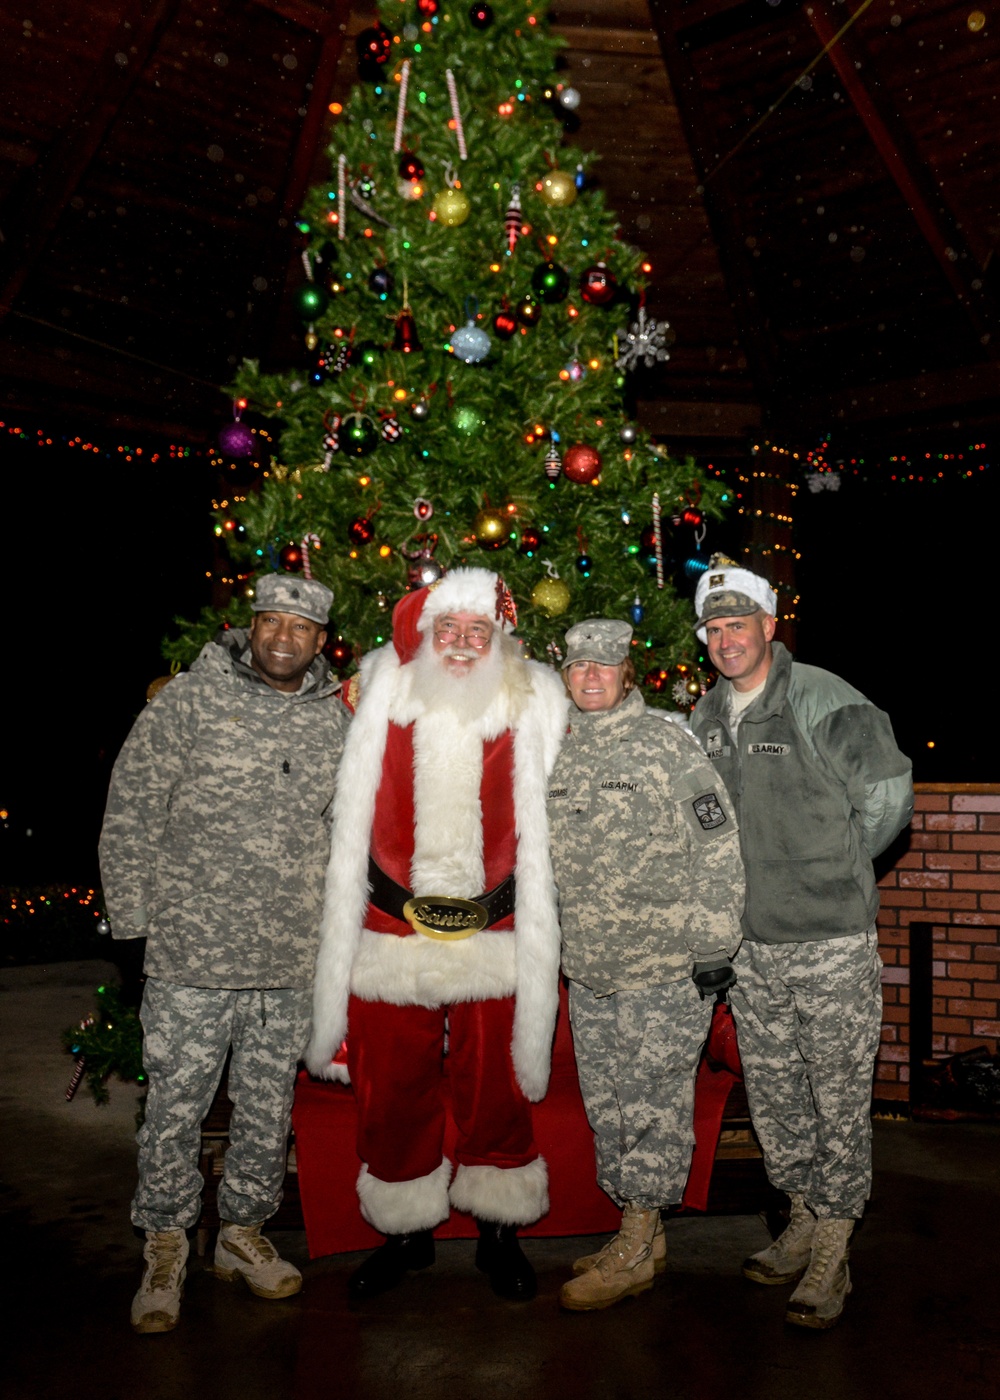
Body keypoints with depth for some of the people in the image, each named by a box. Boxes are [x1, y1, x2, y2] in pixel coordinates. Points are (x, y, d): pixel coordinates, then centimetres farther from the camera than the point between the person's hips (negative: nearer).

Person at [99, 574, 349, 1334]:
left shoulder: (334, 719, 6)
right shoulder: (191, 699, -4)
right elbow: (131, 810, -3)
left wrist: (335, 919, 11)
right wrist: (138, 915, -5)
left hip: (292, 957, 3)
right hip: (193, 953, -3)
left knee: (270, 1106, 15)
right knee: (177, 1102, 7)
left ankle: (245, 1230, 35)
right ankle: (166, 1248, 27)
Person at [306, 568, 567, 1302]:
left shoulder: (533, 705, -1)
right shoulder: (383, 696, 1)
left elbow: (540, 825, 7)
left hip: (493, 939, -1)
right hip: (393, 935, 1)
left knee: (495, 1093, 11)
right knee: (393, 1093, 12)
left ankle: (499, 1231, 33)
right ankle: (406, 1233, 34)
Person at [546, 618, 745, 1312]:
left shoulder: (667, 743, -8)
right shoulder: (560, 753, 10)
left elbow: (718, 850, -9)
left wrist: (714, 949, -10)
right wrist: (559, 943, 19)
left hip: (666, 968, -6)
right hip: (589, 969, 7)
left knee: (653, 1103, 2)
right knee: (608, 1105, 13)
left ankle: (636, 1251, 16)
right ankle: (642, 1235, 29)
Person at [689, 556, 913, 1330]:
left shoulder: (825, 702, -11)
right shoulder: (704, 719, 8)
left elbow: (886, 798, -7)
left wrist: (832, 873, 0)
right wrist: (747, 883, 12)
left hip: (832, 941, -6)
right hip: (751, 945, 6)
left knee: (839, 1099, 3)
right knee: (773, 1094, 15)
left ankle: (832, 1254, 17)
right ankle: (804, 1223, 33)